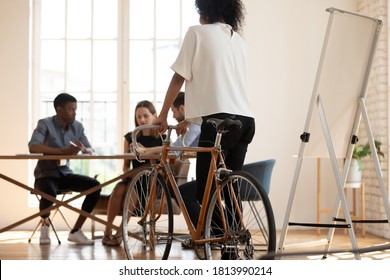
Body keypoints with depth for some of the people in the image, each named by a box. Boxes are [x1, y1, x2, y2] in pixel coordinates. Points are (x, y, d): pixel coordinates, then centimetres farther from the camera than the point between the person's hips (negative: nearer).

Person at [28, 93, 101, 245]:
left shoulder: (77, 127, 4)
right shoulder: (45, 124, -11)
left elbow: (90, 150, 2)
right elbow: (33, 147, -27)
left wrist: (83, 149, -25)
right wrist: (63, 151, -36)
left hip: (65, 173, 5)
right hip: (46, 174, -5)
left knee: (95, 185, -18)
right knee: (49, 192, -38)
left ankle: (75, 231, -8)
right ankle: (45, 223, -2)